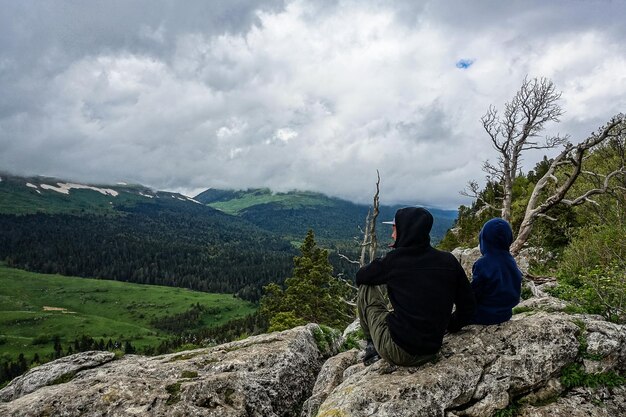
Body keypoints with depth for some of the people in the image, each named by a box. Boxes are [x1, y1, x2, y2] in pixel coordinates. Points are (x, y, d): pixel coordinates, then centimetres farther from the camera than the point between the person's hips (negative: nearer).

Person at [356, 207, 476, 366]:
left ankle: (372, 345, 21)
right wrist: (450, 327, 19)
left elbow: (360, 277, 2)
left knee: (366, 288, 11)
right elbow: (467, 307, 3)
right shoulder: (449, 261, -3)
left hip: (397, 352, -5)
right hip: (430, 352, 5)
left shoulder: (395, 259, -15)